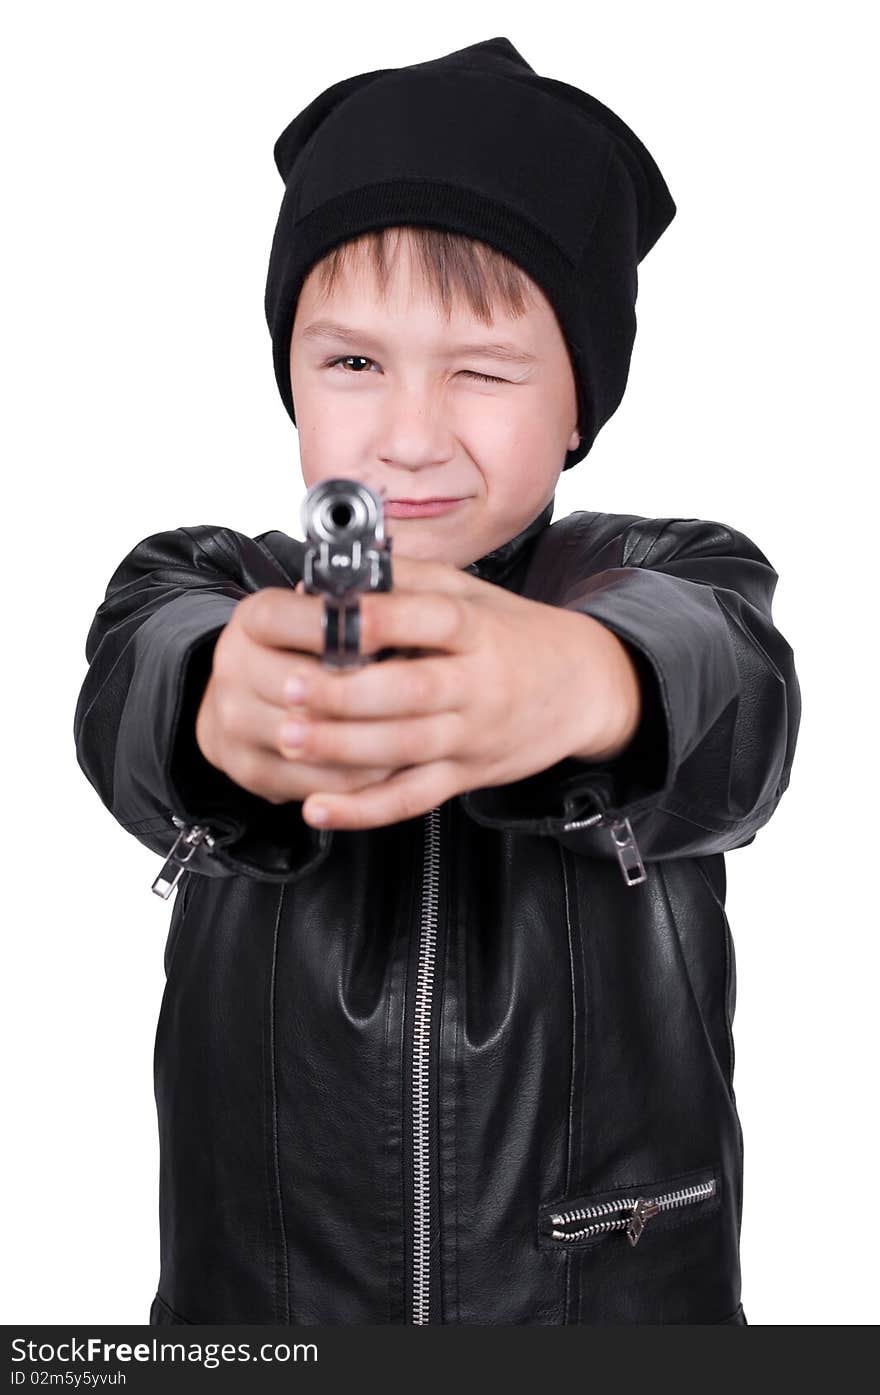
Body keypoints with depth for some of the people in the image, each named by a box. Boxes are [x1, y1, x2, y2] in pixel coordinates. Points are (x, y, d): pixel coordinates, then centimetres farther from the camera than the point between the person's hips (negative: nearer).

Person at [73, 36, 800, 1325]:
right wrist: (224, 707, -49)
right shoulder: (208, 591, -5)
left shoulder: (681, 584, -8)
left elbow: (732, 700, -30)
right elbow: (128, 702, -27)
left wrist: (580, 685, -52)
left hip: (627, 1300, 0)